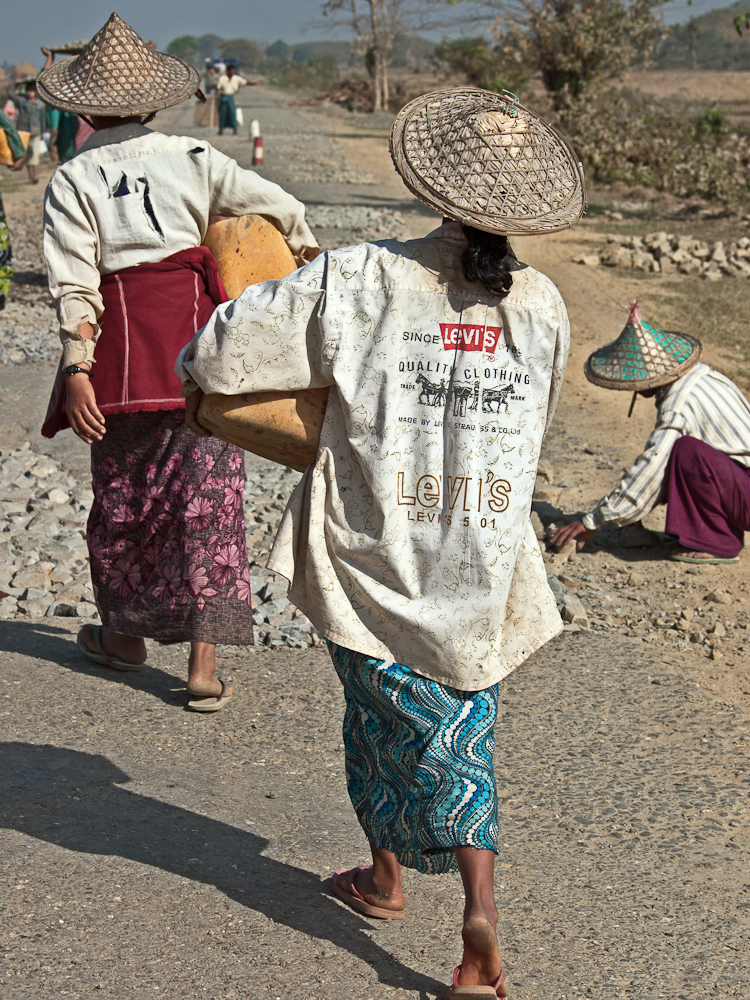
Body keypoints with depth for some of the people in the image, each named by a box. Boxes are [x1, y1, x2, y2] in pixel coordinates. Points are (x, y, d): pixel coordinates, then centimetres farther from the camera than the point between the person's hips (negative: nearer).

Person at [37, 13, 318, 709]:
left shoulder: (72, 180, 0)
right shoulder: (191, 157, 3)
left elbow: (76, 283, -9)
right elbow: (282, 210, 3)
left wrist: (77, 368, -12)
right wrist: (305, 251, 22)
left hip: (124, 335, 0)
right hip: (201, 323, 1)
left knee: (123, 488, 16)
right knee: (206, 488, 3)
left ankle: (125, 631, 33)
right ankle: (203, 659, 1)